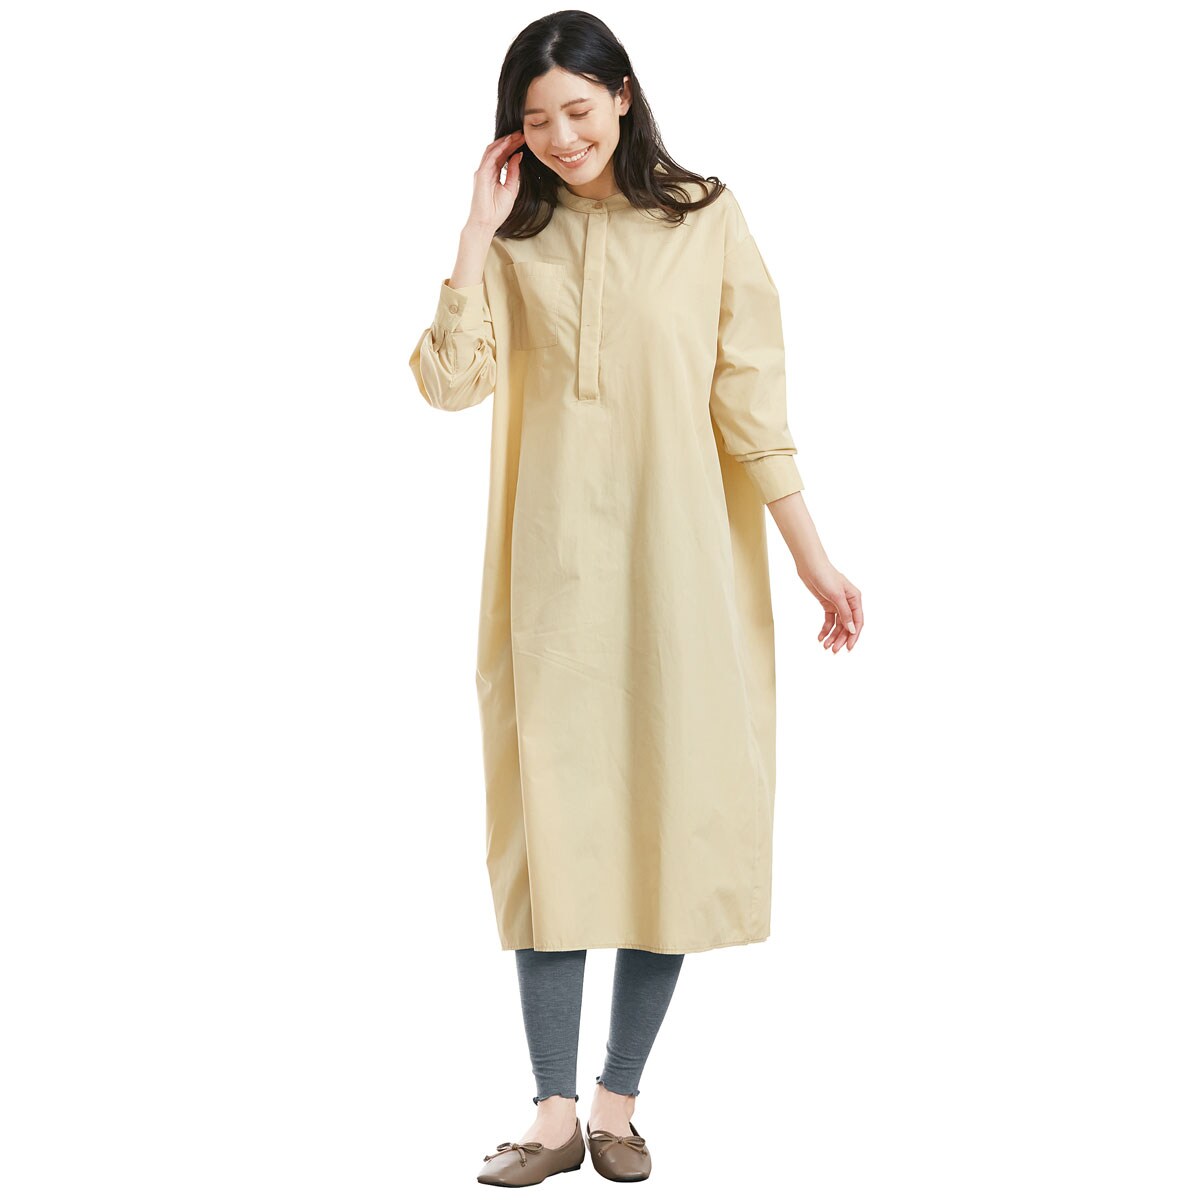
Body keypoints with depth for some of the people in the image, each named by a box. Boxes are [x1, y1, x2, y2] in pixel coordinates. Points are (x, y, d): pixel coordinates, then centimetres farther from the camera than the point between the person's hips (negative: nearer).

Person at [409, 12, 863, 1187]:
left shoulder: (706, 221, 3)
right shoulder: (515, 242, 8)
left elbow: (751, 399, 1)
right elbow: (448, 382, -6)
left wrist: (811, 554, -4)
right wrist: (478, 230, -7)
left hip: (680, 565, -1)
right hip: (554, 572, 1)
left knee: (670, 819, 2)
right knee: (553, 821, 0)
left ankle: (618, 1099, 15)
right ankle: (555, 1112, 7)